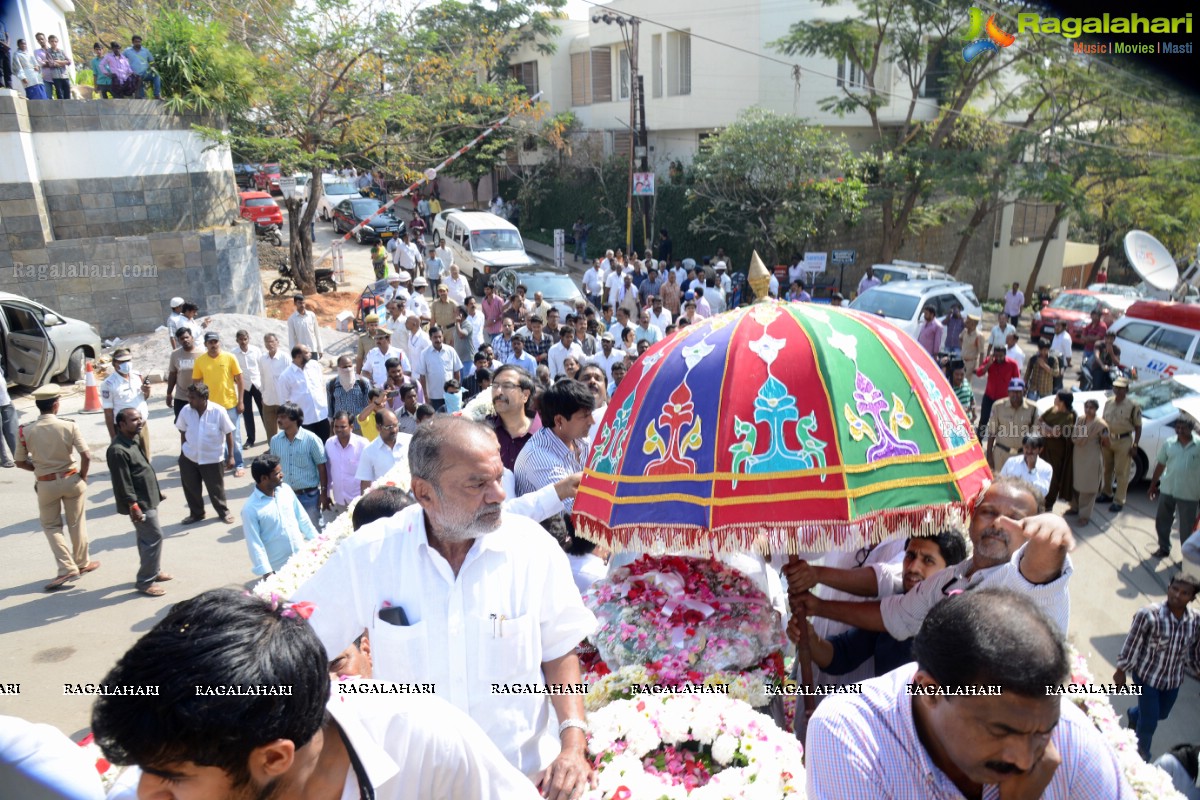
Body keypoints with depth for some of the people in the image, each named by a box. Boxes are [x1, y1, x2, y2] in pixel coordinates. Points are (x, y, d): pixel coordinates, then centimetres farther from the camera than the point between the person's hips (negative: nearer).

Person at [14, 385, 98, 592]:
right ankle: (82, 563, 29)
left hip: (46, 484, 0)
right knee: (76, 523, 16)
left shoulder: (25, 431, -11)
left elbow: (20, 462, -2)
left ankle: (67, 568, 6)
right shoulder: (69, 426, -14)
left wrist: (40, 468, 14)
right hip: (71, 480, 0)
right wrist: (82, 476, 0)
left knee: (51, 526, 15)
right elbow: (86, 456, -15)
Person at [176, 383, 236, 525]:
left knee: (216, 488, 9)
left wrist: (230, 456, -9)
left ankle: (224, 512, 31)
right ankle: (196, 513, 35)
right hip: (188, 457, 3)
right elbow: (183, 432, 7)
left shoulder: (218, 411, -18)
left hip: (212, 458, -3)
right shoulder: (186, 411, -9)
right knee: (190, 487, 14)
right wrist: (183, 450, 9)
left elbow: (229, 433, -10)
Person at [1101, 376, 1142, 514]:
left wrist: (1135, 445, -12)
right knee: (1107, 469, 18)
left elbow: (1138, 427, -9)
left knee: (1121, 472, 1)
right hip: (1108, 440, 6)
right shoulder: (1109, 403, 5)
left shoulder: (1133, 405, -12)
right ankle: (1106, 493, 34)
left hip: (1124, 441, -6)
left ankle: (1119, 501, 8)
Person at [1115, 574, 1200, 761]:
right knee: (1150, 721, 7)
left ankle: (1135, 715, 60)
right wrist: (1121, 671, -9)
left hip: (1173, 679, 5)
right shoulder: (1148, 615, -28)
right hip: (1147, 675, -5)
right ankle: (1142, 753, 37)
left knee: (1162, 713, 26)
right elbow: (1132, 644, -16)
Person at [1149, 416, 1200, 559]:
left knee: (1187, 527, 6)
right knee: (1161, 521, 13)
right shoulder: (1169, 444, 1)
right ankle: (1164, 548, 30)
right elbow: (1160, 465, 10)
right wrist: (1153, 485, 12)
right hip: (1167, 490, 3)